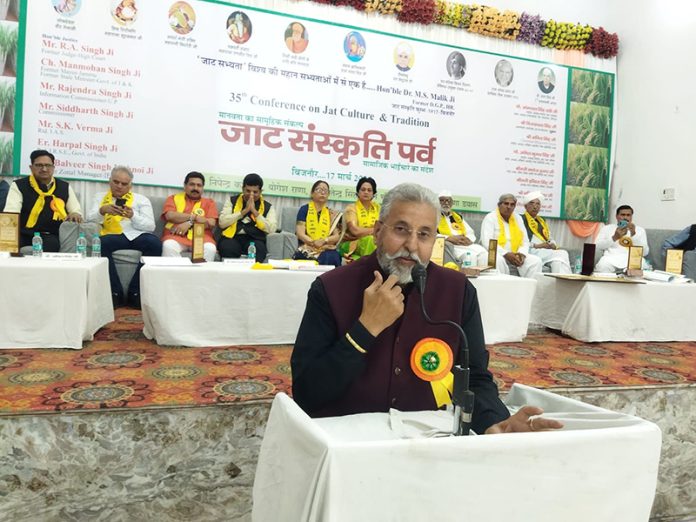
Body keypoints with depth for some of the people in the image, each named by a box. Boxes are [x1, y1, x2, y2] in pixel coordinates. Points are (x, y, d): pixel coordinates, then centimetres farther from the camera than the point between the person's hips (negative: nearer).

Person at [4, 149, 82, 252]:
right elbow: (10, 213, -1)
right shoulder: (19, 186, 9)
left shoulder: (65, 187, 17)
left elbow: (77, 210, 19)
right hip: (26, 236, -1)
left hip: (55, 237, 1)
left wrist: (75, 214, -7)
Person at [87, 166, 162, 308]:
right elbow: (90, 219, 9)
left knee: (155, 243, -33)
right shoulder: (100, 197, 25)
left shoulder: (141, 200, 20)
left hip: (137, 235, 0)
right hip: (112, 236, 0)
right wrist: (102, 210, -13)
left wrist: (133, 216, -13)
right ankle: (115, 293, -25)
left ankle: (135, 293, -23)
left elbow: (150, 226, 7)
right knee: (101, 244, -35)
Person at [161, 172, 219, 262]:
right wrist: (195, 216, -4)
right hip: (176, 235, 0)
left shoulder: (209, 202, 18)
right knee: (169, 246, -34)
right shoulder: (174, 198, 18)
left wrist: (189, 223, -9)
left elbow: (211, 223, 2)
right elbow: (170, 216, -2)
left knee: (210, 249, -33)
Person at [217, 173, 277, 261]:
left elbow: (271, 229, -3)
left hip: (255, 239, -1)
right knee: (227, 248, -34)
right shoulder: (232, 201, 15)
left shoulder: (268, 207, 13)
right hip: (232, 237, 1)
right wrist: (244, 211, -4)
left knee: (258, 249, -36)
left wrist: (255, 212, -6)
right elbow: (222, 223, 1)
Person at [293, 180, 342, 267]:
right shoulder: (304, 209, 8)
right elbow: (300, 233, -2)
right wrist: (314, 242, -19)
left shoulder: (332, 214, 15)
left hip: (327, 251, 2)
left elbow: (337, 236, 6)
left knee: (333, 257, -33)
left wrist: (324, 241, -14)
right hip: (308, 249, -2)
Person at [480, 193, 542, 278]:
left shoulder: (518, 218, 14)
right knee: (499, 260, -38)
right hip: (496, 254, -5)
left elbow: (525, 241, 11)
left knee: (536, 261, -17)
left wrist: (522, 254, -11)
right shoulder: (490, 218, -4)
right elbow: (487, 242, -16)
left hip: (515, 255, 5)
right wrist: (506, 254, -24)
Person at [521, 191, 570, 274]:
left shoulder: (542, 221, 27)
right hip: (531, 251, -7)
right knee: (559, 255, -28)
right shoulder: (521, 220, 2)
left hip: (546, 250, 7)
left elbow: (550, 238, 28)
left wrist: (553, 245, 3)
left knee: (563, 253, -24)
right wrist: (537, 245, -16)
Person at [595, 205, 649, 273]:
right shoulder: (607, 228, 18)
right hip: (611, 258, 0)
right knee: (602, 266, -36)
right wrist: (614, 238, -8)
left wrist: (634, 234, -6)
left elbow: (645, 252, 5)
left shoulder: (640, 230, 19)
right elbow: (597, 246, 4)